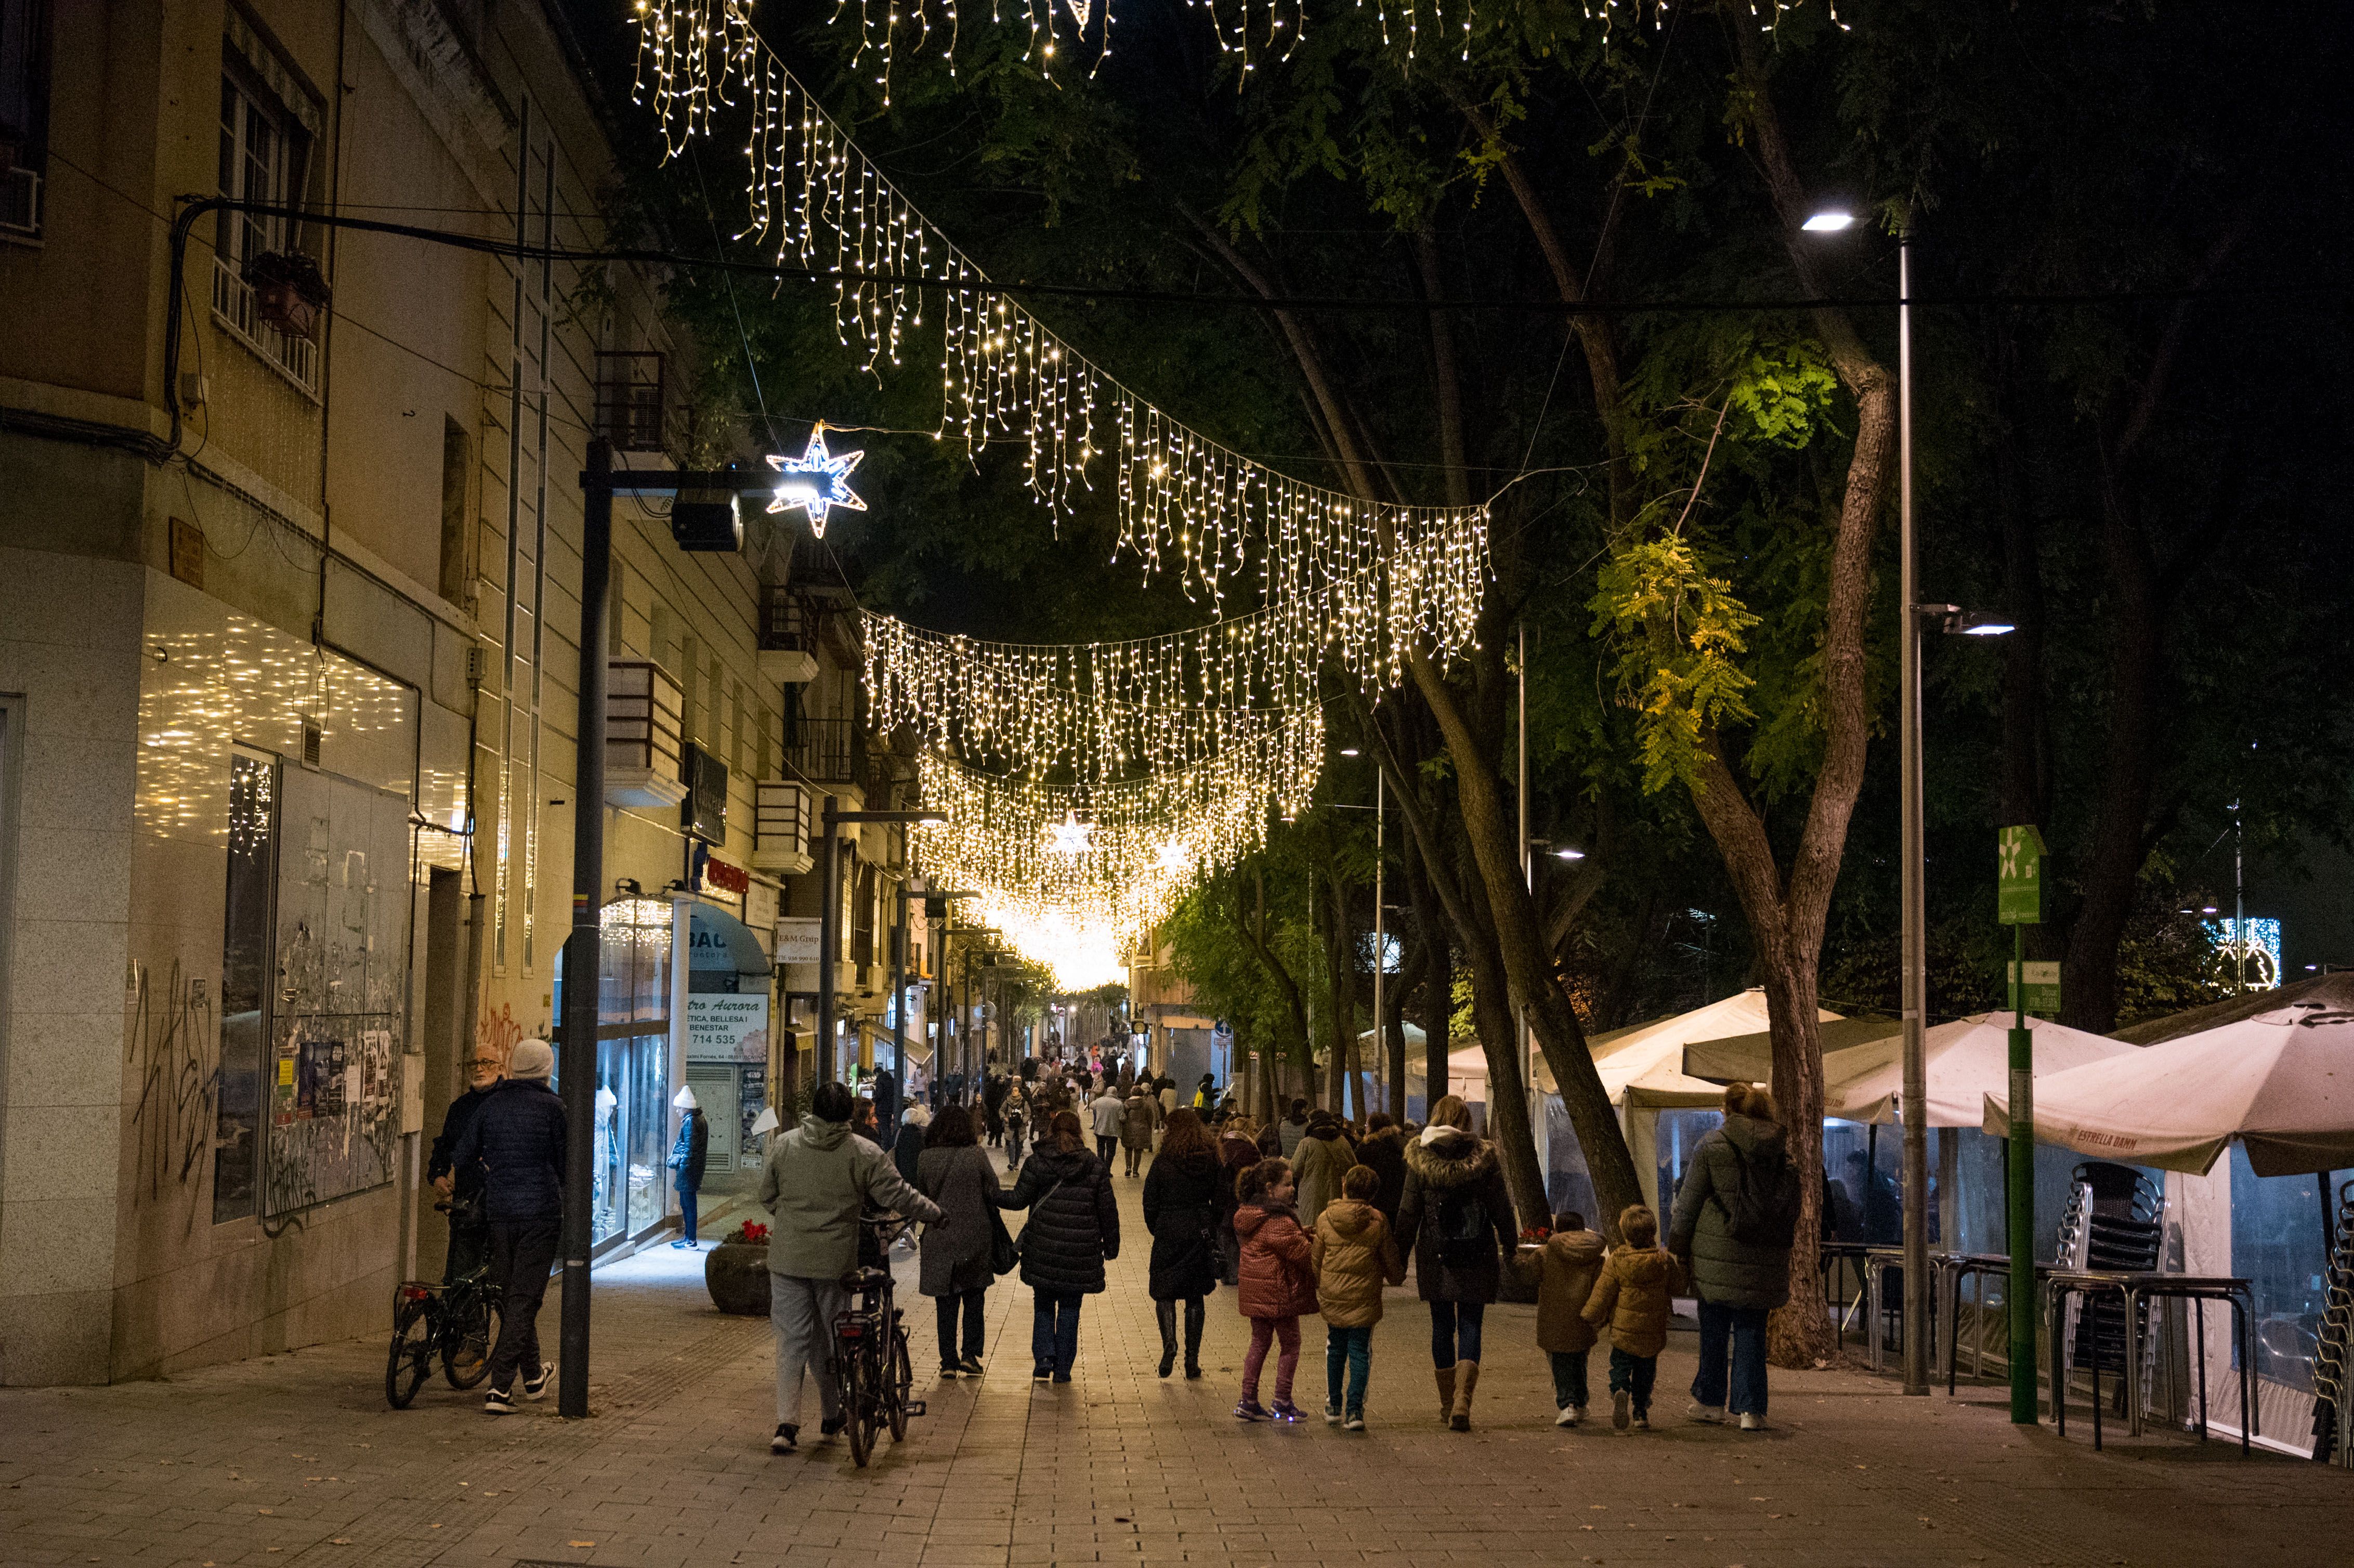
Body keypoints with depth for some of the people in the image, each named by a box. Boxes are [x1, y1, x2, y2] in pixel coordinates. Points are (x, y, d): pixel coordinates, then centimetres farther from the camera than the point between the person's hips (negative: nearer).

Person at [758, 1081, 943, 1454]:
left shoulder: (783, 1146, 0)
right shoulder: (865, 1154, -7)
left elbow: (767, 1196, 10)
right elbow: (899, 1197, -3)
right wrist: (936, 1214, 13)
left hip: (787, 1259, 1)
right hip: (835, 1261, -1)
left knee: (792, 1339, 5)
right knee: (830, 1339, 14)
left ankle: (787, 1424, -5)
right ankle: (831, 1416, 27)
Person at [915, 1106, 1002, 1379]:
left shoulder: (926, 1158, -2)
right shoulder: (977, 1155, -9)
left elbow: (920, 1195, 6)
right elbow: (993, 1192, -4)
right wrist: (990, 1223, 12)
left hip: (939, 1240, 1)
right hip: (975, 1237, -1)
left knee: (946, 1304, 9)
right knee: (974, 1299, 13)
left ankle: (948, 1361, 9)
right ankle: (970, 1354, 6)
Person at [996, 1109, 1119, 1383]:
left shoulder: (1036, 1162, -3)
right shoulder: (1095, 1167, 1)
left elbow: (1019, 1199, -5)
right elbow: (1108, 1211, 3)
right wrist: (1111, 1246, 12)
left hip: (1042, 1248, 0)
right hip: (1080, 1252, 1)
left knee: (1043, 1306, 14)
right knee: (1069, 1309, 10)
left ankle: (1043, 1360, 0)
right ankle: (1063, 1369, 11)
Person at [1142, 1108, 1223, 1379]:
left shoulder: (1163, 1162, -8)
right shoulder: (1212, 1162, -1)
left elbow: (1150, 1204, -5)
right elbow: (1220, 1204, 3)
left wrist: (1156, 1231, 9)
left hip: (1169, 1234, -3)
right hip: (1201, 1235, 3)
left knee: (1164, 1292, 9)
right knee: (1195, 1297, 11)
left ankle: (1169, 1343, -15)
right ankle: (1192, 1359, 10)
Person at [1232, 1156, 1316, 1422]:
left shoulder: (1249, 1214, 7)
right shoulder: (1278, 1221, -23)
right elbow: (1302, 1254, -20)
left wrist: (1301, 1235, 9)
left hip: (1254, 1291, 9)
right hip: (1278, 1292, -9)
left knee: (1260, 1342, 16)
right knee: (1290, 1344, 6)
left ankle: (1248, 1401, 16)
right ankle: (1282, 1403, 9)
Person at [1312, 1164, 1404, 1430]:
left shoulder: (1325, 1219, -4)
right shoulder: (1377, 1222, -8)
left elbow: (1316, 1260, 5)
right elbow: (1391, 1262, 2)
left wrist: (1316, 1291, 22)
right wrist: (1397, 1277, 24)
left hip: (1332, 1298, 2)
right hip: (1363, 1297, -2)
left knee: (1335, 1350, 17)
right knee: (1360, 1352, 4)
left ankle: (1334, 1406, 24)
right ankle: (1354, 1409, -6)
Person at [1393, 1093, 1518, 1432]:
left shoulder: (1419, 1157, -4)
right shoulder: (1483, 1156, -4)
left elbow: (1409, 1212, 0)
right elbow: (1500, 1207, 1)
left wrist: (1401, 1252, 8)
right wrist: (1511, 1247, 11)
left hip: (1435, 1256, 1)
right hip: (1477, 1257, -1)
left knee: (1441, 1326, 12)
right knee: (1470, 1326, 2)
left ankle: (1447, 1403, 20)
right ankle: (1463, 1401, -15)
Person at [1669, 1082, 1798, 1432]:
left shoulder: (1712, 1147, -5)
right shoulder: (1784, 1150, 5)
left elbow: (1688, 1203, -4)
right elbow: (1794, 1208, 11)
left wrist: (1678, 1248, 3)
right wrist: (1781, 1249, 20)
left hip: (1717, 1254, -2)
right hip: (1765, 1259, 2)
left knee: (1714, 1327, 10)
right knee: (1751, 1329, 8)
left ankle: (1711, 1401, 21)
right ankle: (1750, 1409, 4)